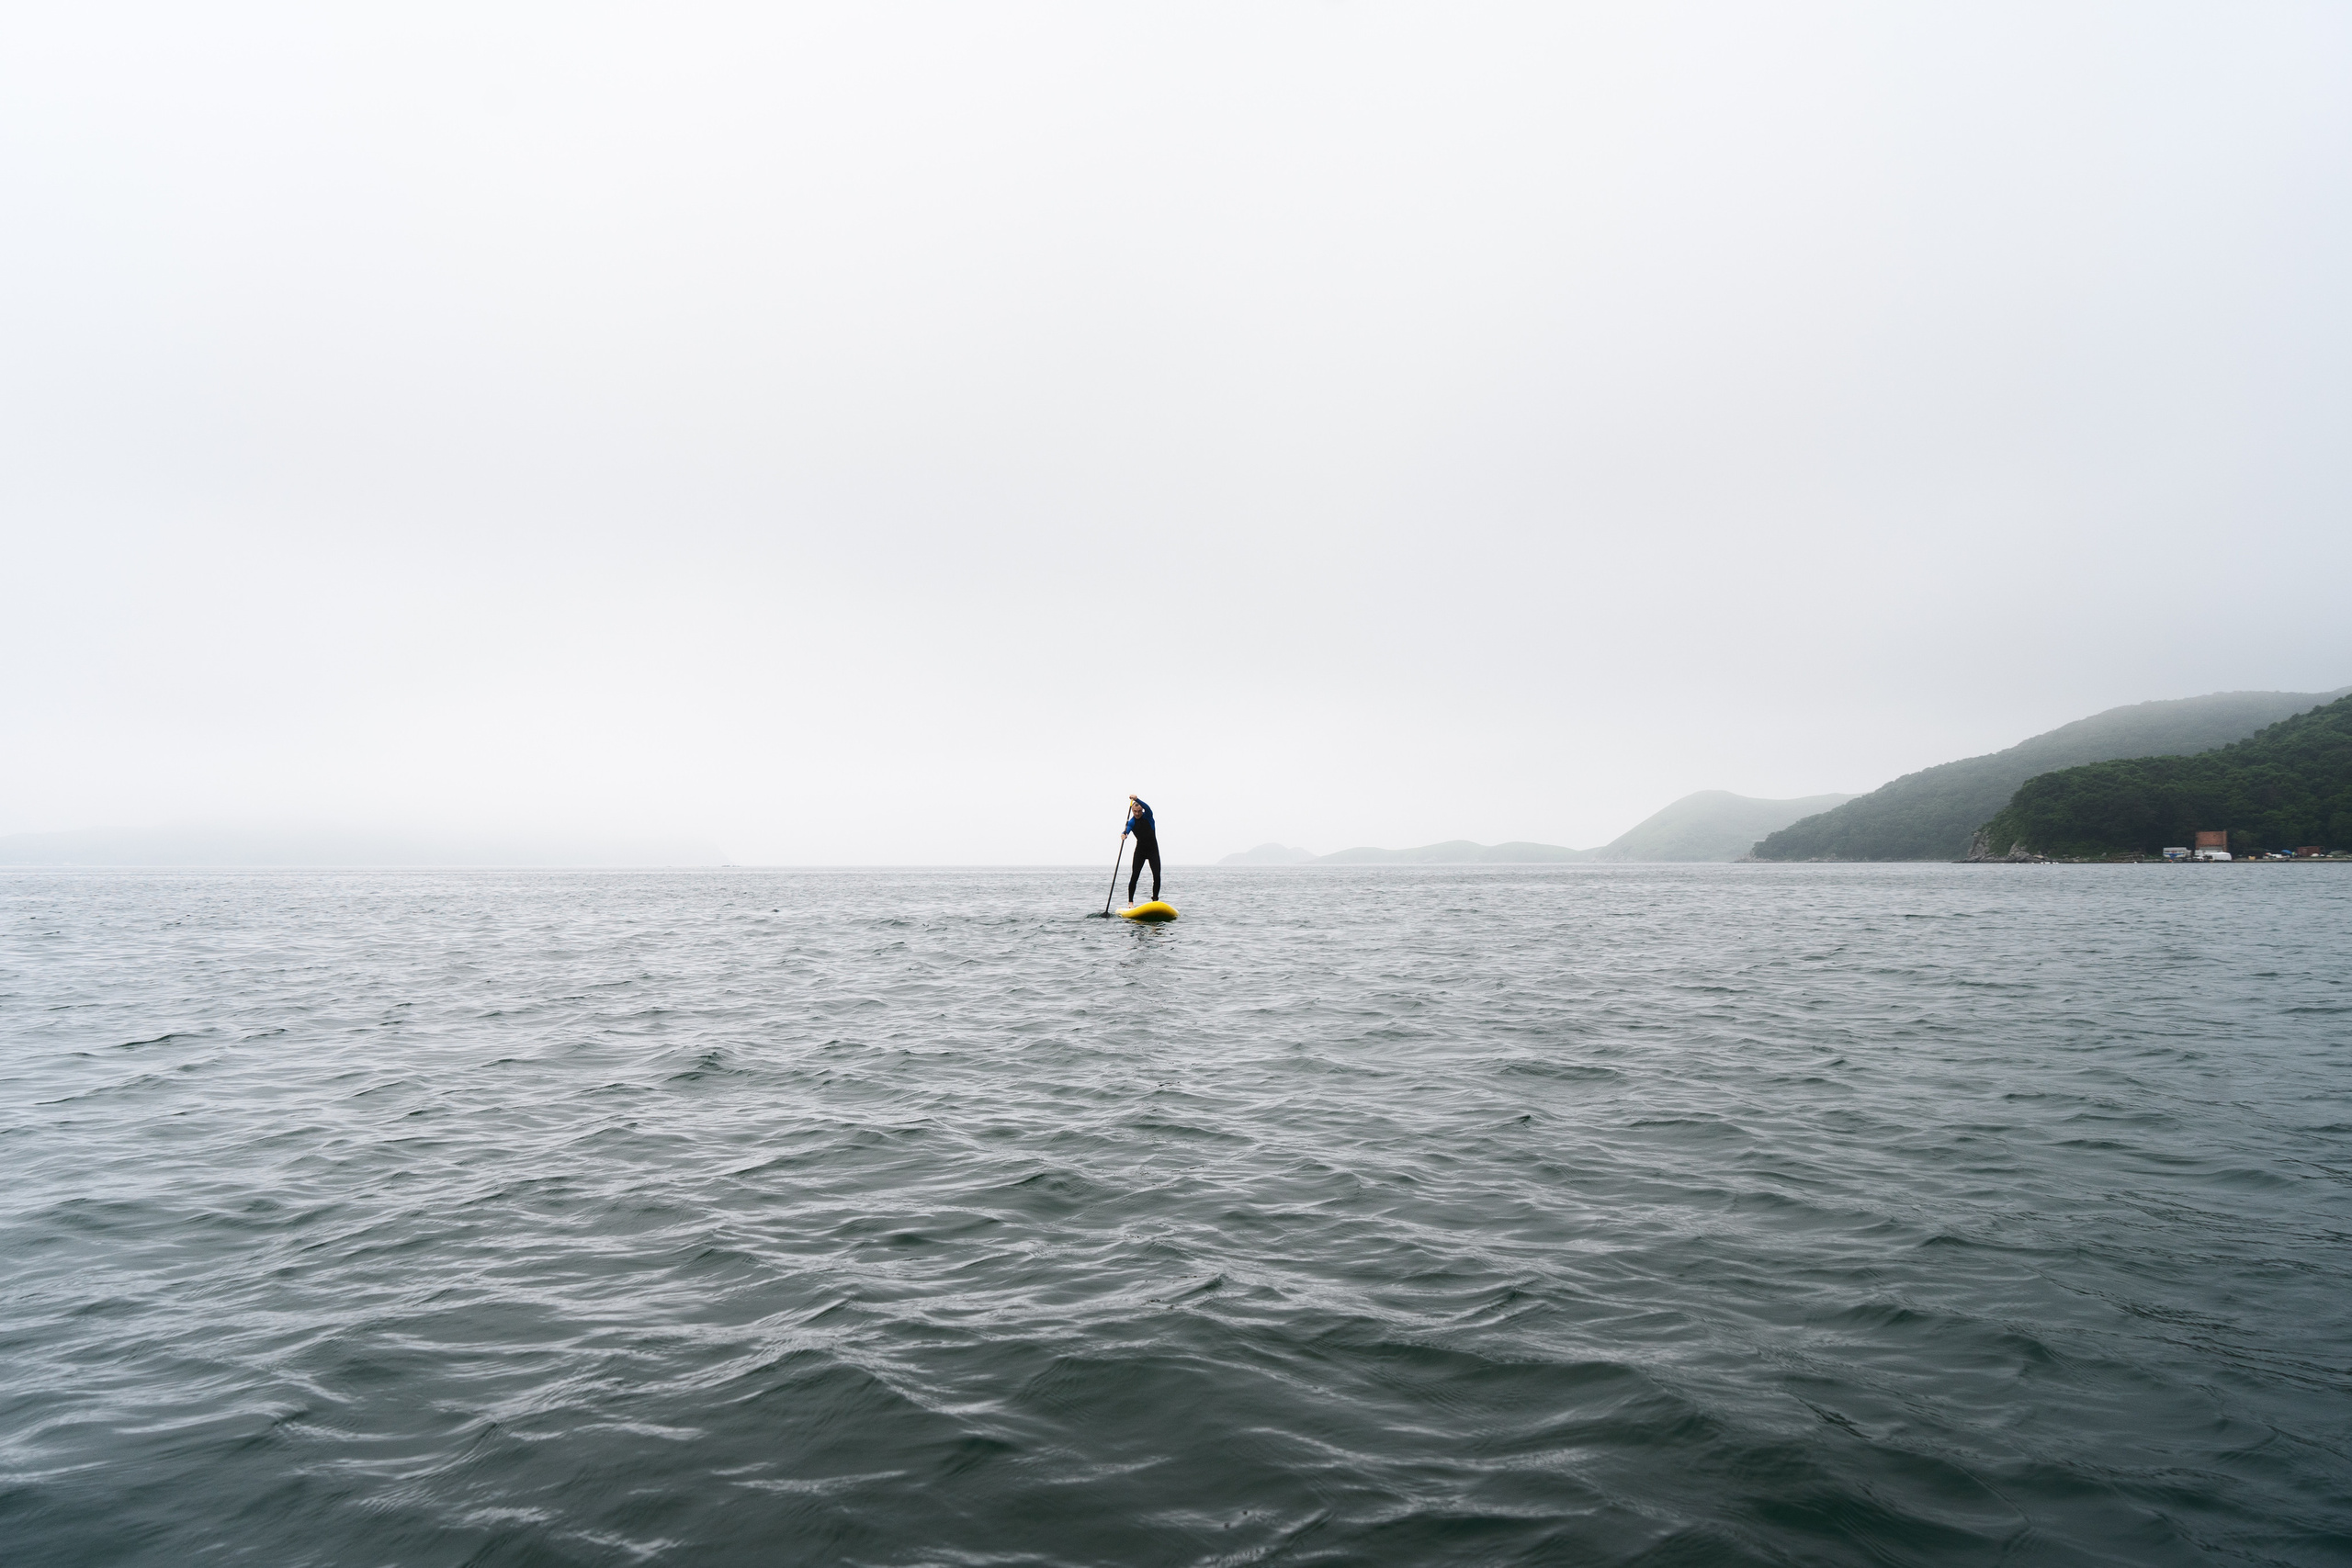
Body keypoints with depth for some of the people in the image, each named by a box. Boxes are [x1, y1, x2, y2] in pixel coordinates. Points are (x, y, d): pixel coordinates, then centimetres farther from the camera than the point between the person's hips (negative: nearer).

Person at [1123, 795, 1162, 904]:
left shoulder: (1147, 816, -7)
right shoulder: (1132, 821, -6)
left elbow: (1147, 808, -29)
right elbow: (1127, 829, -25)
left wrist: (1137, 799, -46)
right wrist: (1124, 834, -51)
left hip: (1153, 850, 0)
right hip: (1140, 850, 0)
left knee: (1157, 875, -7)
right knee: (1135, 876, -10)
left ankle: (1155, 899, 6)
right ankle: (1130, 901, -6)